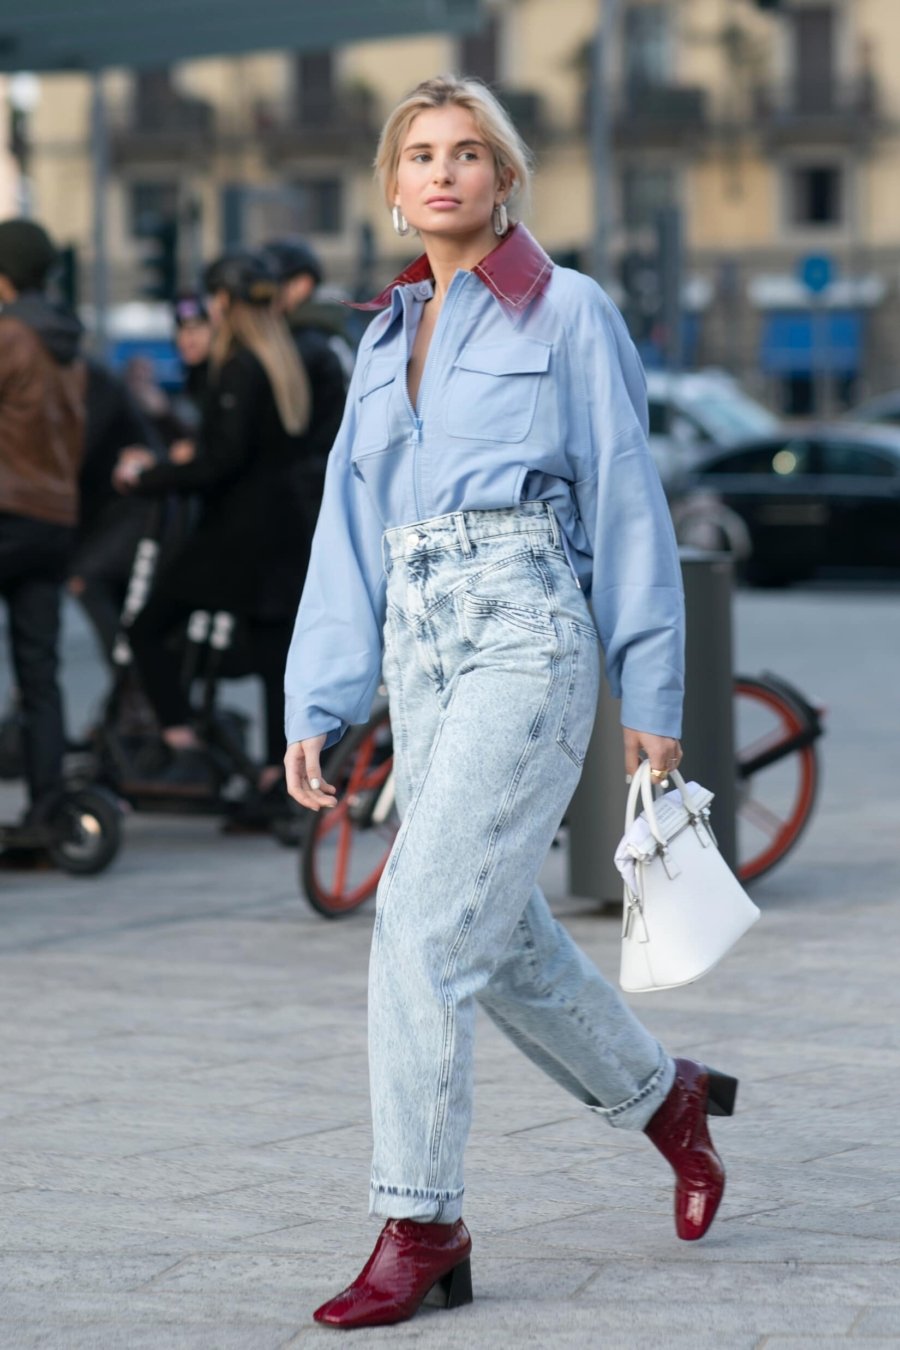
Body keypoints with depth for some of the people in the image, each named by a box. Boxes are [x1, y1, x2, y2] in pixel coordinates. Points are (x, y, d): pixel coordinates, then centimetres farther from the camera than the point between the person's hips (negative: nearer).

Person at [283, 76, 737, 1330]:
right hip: (416, 641, 7)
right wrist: (315, 708, 7)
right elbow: (349, 525, 13)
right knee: (501, 931, 14)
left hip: (526, 630, -7)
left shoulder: (568, 311, -1)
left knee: (426, 921, -15)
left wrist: (653, 694, -3)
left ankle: (418, 1221, -10)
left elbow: (627, 504, -1)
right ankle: (663, 1094, 38)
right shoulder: (387, 337, 15)